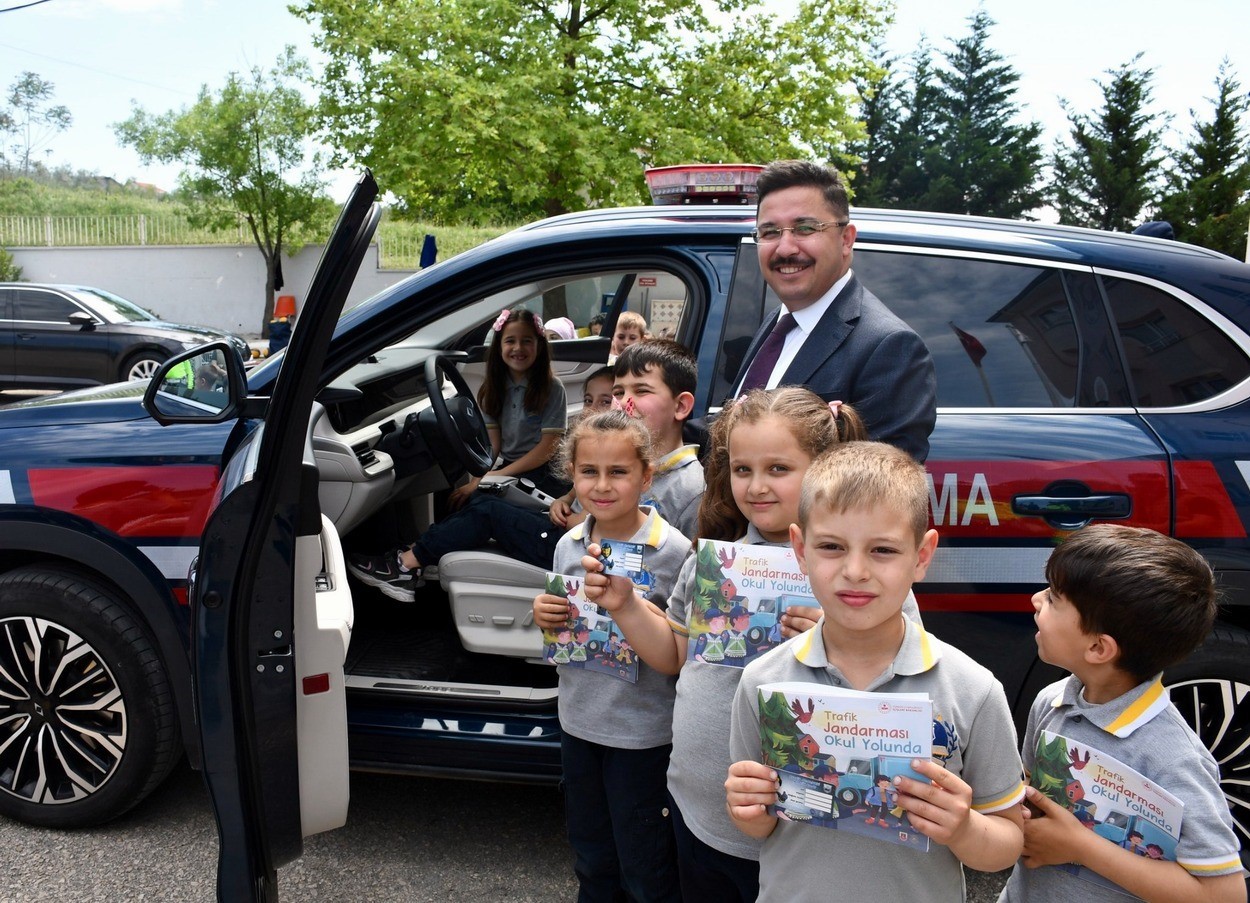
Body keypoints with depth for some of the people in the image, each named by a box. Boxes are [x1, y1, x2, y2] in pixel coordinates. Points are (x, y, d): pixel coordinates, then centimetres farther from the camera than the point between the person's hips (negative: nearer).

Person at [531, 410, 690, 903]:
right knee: (591, 860, 24)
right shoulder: (569, 546, 0)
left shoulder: (672, 550, -17)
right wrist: (546, 616, -9)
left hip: (643, 732, -5)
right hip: (579, 722, 5)